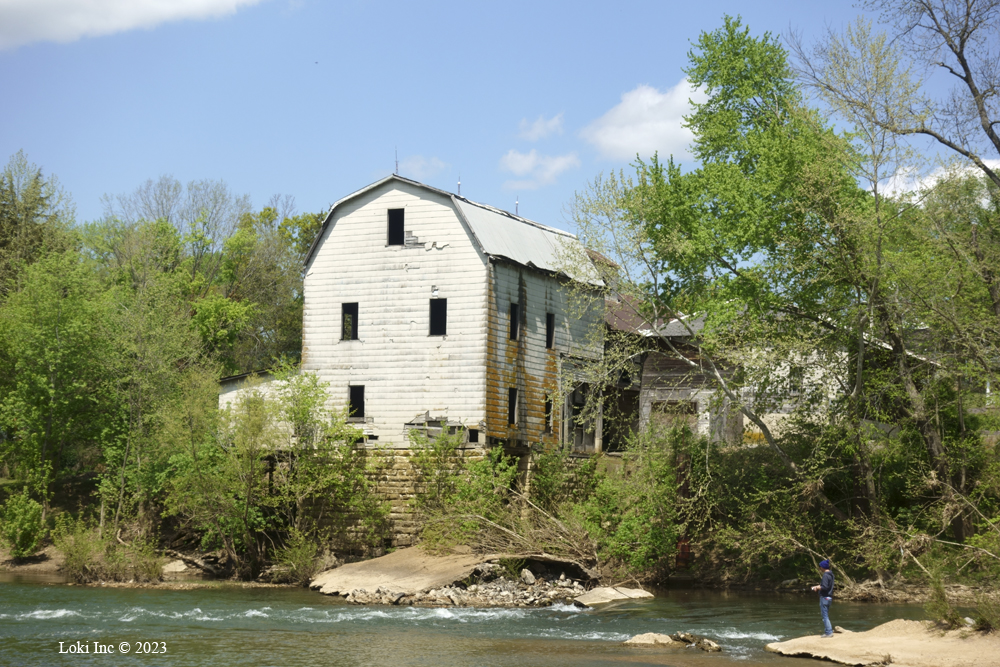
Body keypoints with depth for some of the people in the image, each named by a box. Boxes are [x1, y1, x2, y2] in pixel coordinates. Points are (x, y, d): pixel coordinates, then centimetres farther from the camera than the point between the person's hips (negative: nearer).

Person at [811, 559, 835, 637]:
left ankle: (829, 632, -5)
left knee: (825, 615, -5)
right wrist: (818, 586, 13)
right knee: (826, 615, 16)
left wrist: (817, 587, -9)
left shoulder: (825, 575, -19)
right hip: (829, 597, 10)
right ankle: (827, 631, 20)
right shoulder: (831, 574, 11)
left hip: (825, 597, -10)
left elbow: (825, 587, -23)